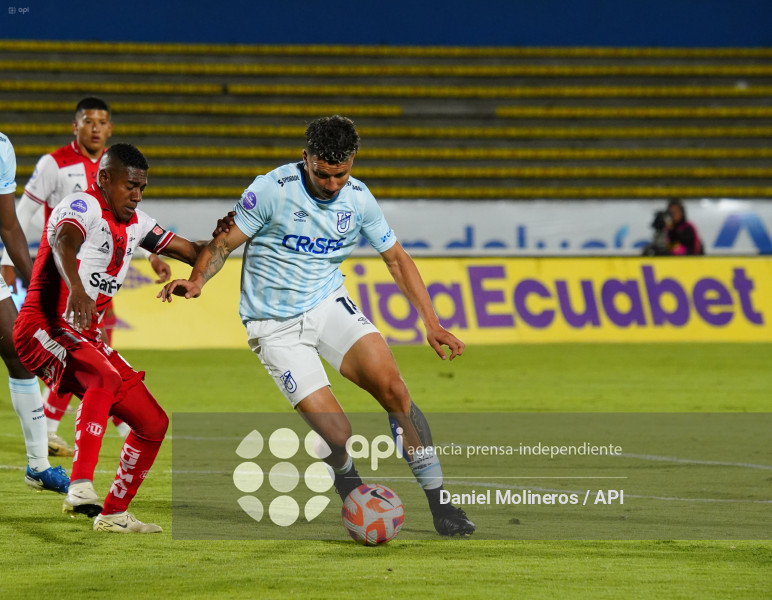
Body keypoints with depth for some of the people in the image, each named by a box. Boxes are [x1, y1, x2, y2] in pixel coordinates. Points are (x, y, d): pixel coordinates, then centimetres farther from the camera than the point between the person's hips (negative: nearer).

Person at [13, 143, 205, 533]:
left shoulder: (133, 224, 15)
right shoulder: (83, 206, -11)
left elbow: (189, 252, 23)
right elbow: (63, 242, -34)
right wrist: (76, 287, -54)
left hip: (85, 339, 9)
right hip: (45, 327, -9)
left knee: (153, 424, 9)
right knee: (105, 378, -38)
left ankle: (113, 513, 22)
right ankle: (81, 484, -45)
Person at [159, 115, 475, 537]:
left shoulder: (358, 198, -3)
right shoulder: (272, 190, -16)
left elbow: (396, 259, 8)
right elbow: (224, 242, -10)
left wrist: (431, 323, 2)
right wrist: (196, 280, -30)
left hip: (329, 305, 4)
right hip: (275, 326, -3)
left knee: (392, 386, -19)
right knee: (337, 434, -16)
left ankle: (440, 505, -10)